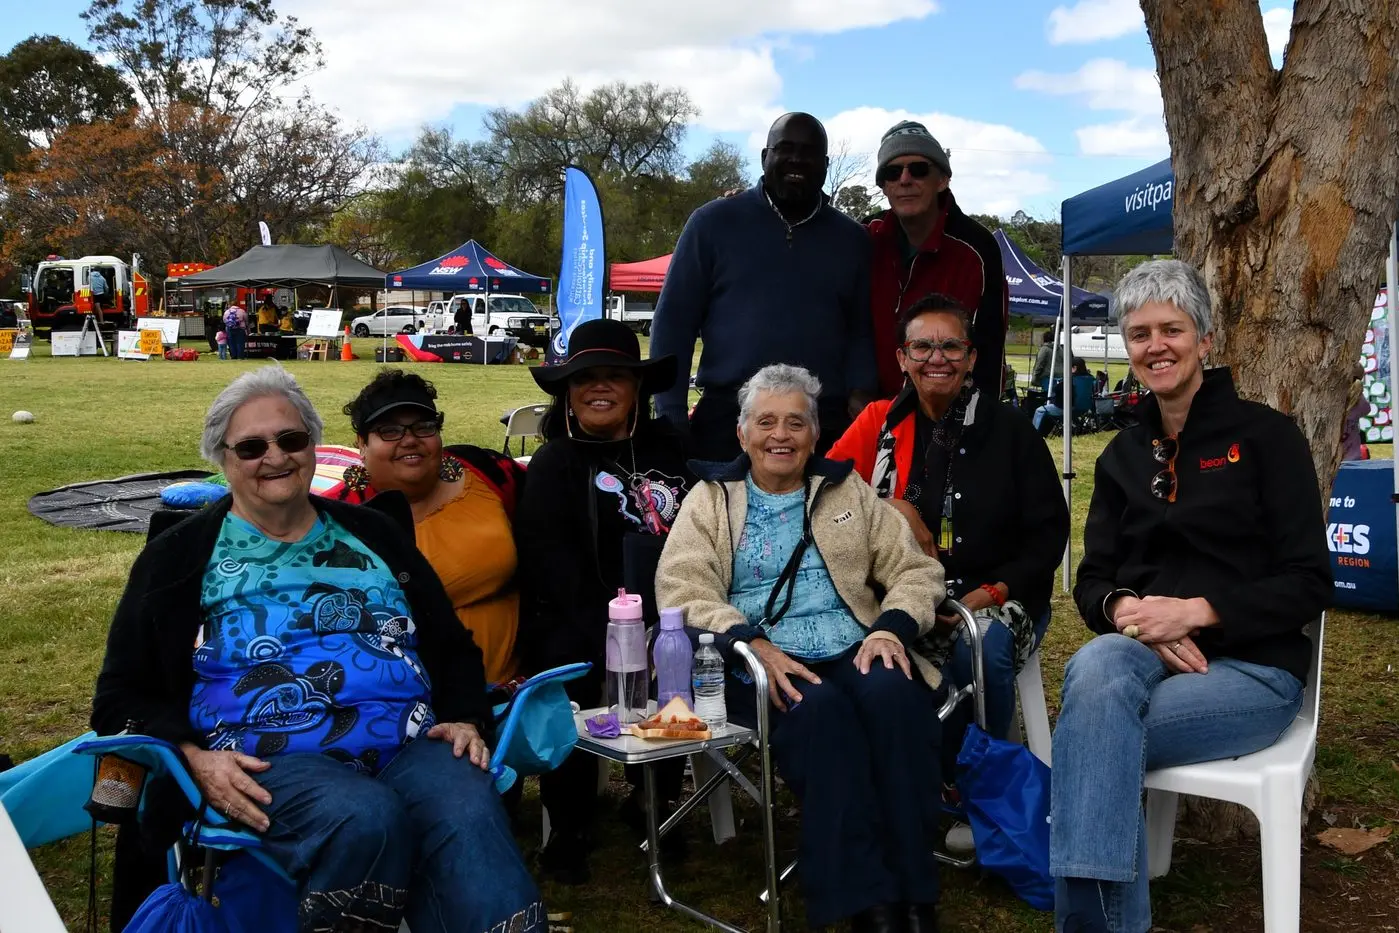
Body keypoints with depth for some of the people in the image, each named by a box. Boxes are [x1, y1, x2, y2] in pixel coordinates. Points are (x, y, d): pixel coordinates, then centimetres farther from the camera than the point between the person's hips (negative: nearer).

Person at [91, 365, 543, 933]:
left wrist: (465, 718, 4)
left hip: (411, 741, 2)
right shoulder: (178, 558, 15)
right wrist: (193, 758, -7)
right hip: (272, 758, -2)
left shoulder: (374, 533, 23)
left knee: (469, 818, -33)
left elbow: (452, 646, 25)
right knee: (363, 818, -35)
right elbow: (123, 694, 11)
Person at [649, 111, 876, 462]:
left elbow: (862, 330, 14)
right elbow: (673, 322, 4)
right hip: (726, 420, -2)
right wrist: (672, 419, -3)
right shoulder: (714, 222, 5)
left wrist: (860, 394, -5)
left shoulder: (851, 239, 13)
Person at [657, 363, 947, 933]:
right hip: (762, 666, -2)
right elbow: (681, 590, -1)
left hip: (855, 654, 2)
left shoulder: (848, 491, 21)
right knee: (819, 707, -35)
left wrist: (892, 627, -8)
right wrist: (753, 645, -17)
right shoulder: (711, 500, 15)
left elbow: (914, 569, 14)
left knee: (892, 692, -32)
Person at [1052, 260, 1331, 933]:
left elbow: (1308, 584, -5)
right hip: (1138, 654, 4)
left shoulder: (1265, 435, 1)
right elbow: (1093, 581, 11)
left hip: (1251, 665, -3)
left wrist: (1195, 611, -18)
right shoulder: (1122, 455, 15)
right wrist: (1125, 611, -14)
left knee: (1084, 735, -33)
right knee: (1095, 667, -36)